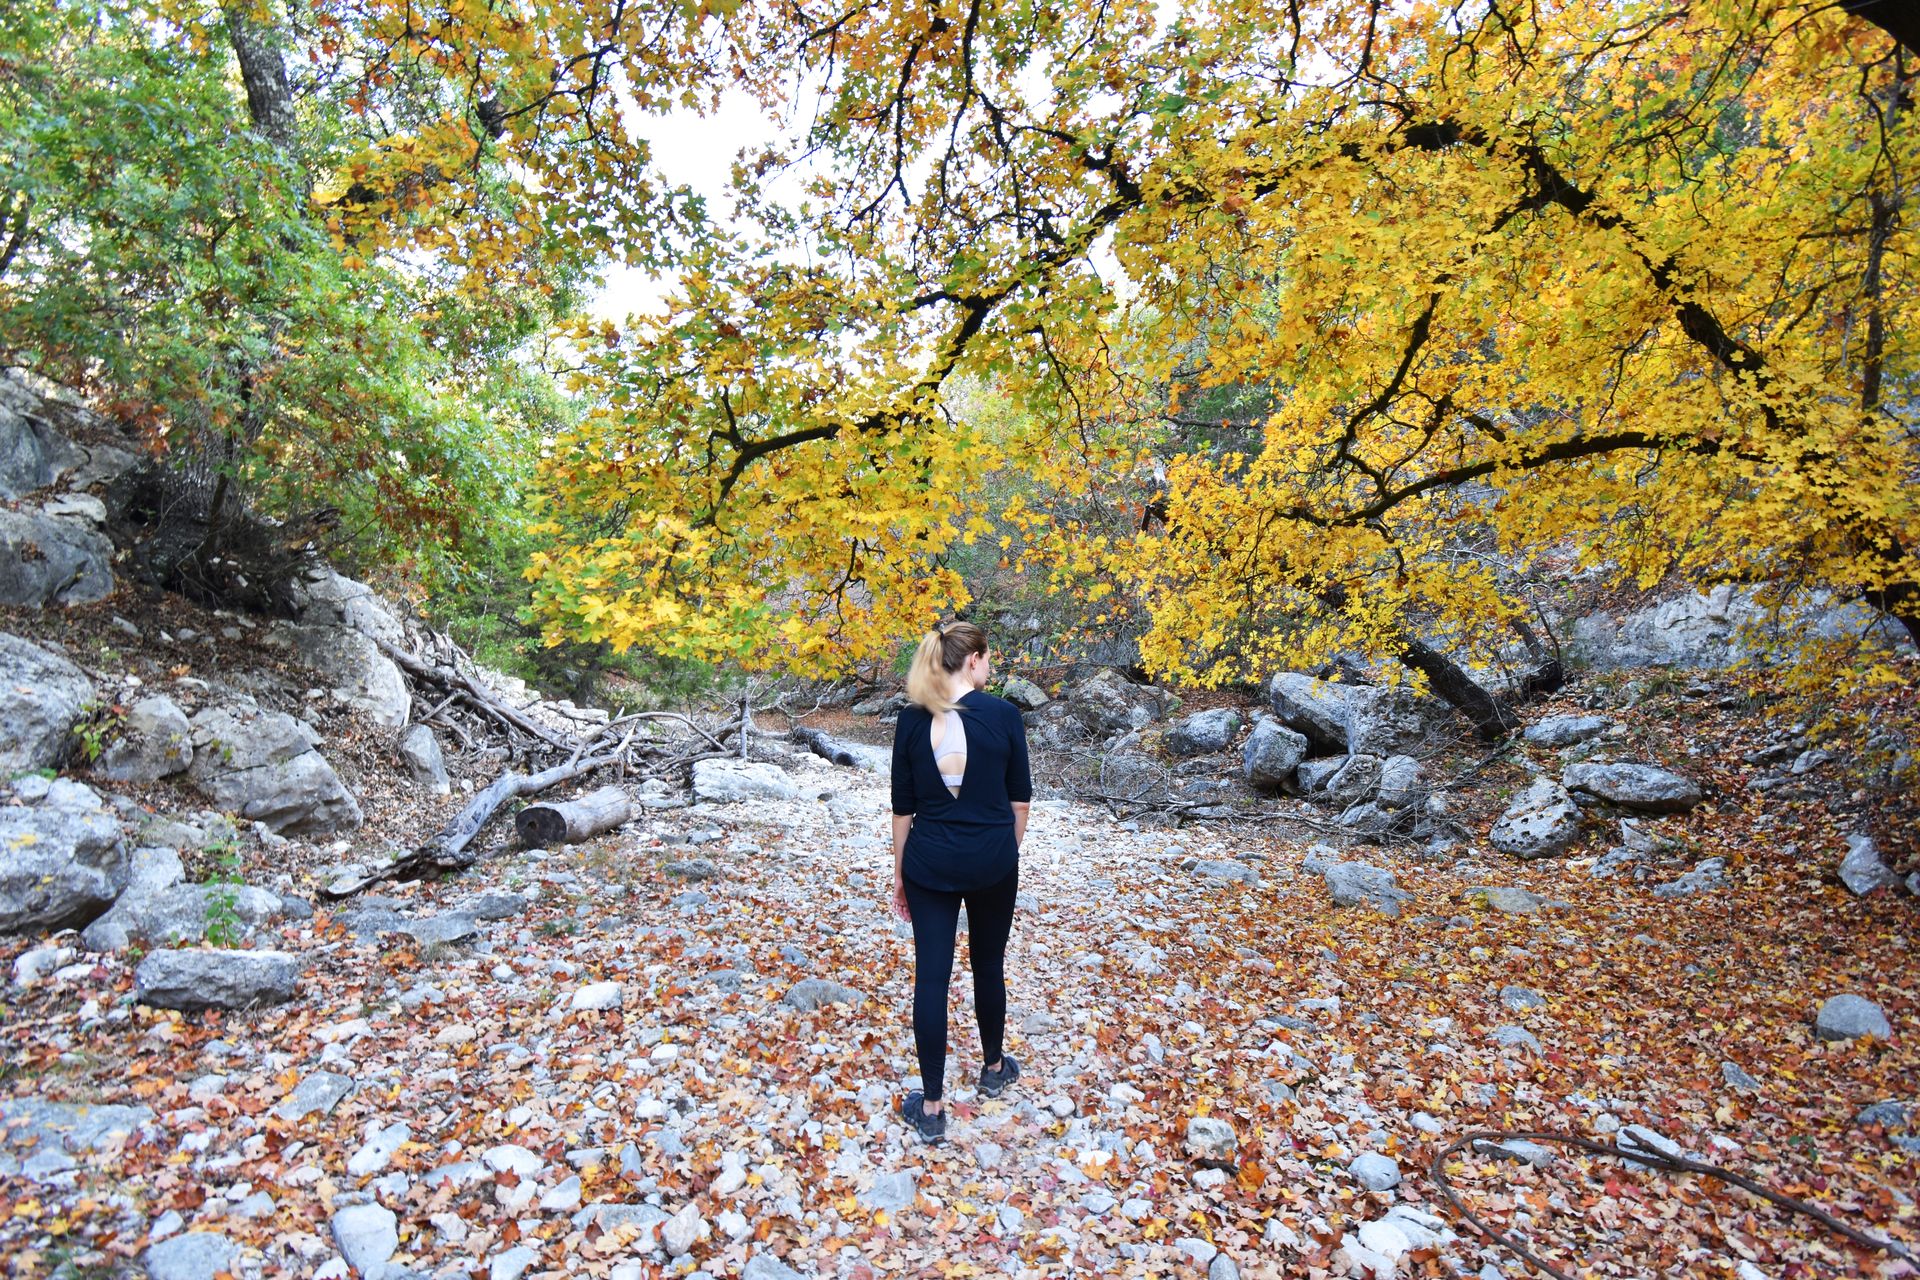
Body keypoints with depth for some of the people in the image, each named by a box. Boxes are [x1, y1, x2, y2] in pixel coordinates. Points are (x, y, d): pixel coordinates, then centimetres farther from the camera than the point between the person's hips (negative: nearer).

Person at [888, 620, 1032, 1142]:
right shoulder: (1003, 715, -10)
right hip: (991, 861, 0)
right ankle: (993, 1068, 41)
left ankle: (932, 1107, 15)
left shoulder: (912, 719, -6)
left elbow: (903, 805, -2)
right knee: (988, 966, 19)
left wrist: (899, 873, 8)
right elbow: (1019, 799, -2)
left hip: (929, 863, 0)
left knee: (931, 975, 7)